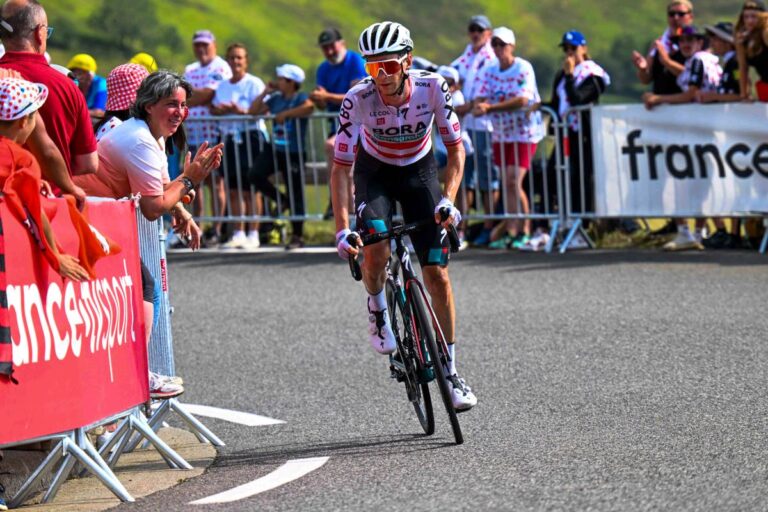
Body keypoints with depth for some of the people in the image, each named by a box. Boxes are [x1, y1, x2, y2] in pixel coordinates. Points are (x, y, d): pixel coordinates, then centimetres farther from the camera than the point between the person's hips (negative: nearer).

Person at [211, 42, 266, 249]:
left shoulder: (254, 83, -2)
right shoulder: (222, 86, 16)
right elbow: (214, 109, 10)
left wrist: (241, 111, -27)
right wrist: (226, 109, -11)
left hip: (250, 136, -6)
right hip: (229, 137, 6)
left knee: (250, 188, -6)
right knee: (233, 189, 7)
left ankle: (253, 234, -2)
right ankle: (238, 234, 13)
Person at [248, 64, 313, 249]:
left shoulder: (300, 97, -9)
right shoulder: (275, 99, 9)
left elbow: (309, 107, -32)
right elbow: (253, 111, 12)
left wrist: (286, 114, -27)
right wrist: (265, 92, 4)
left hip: (293, 152, -6)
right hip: (273, 148, 6)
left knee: (296, 196, 1)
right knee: (255, 175, -14)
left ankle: (297, 237, 11)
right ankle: (281, 201, 10)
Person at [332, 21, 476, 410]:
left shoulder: (432, 88, -26)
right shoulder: (359, 99, -29)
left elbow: (456, 148, -14)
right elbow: (340, 167, -23)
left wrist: (448, 200, -28)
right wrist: (341, 230, -32)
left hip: (419, 170, 1)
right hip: (374, 172, -1)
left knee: (437, 273, -6)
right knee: (375, 249, -31)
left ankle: (451, 372, 5)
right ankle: (377, 311, 2)